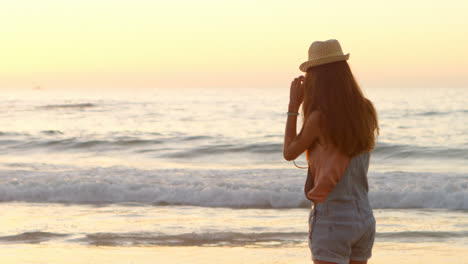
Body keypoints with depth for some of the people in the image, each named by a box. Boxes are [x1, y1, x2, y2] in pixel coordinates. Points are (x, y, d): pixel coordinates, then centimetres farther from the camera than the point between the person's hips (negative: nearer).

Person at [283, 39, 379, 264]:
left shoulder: (320, 117, -16)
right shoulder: (365, 111, 4)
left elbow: (289, 152, -1)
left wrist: (293, 106, 3)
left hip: (333, 220, -7)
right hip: (364, 218, 7)